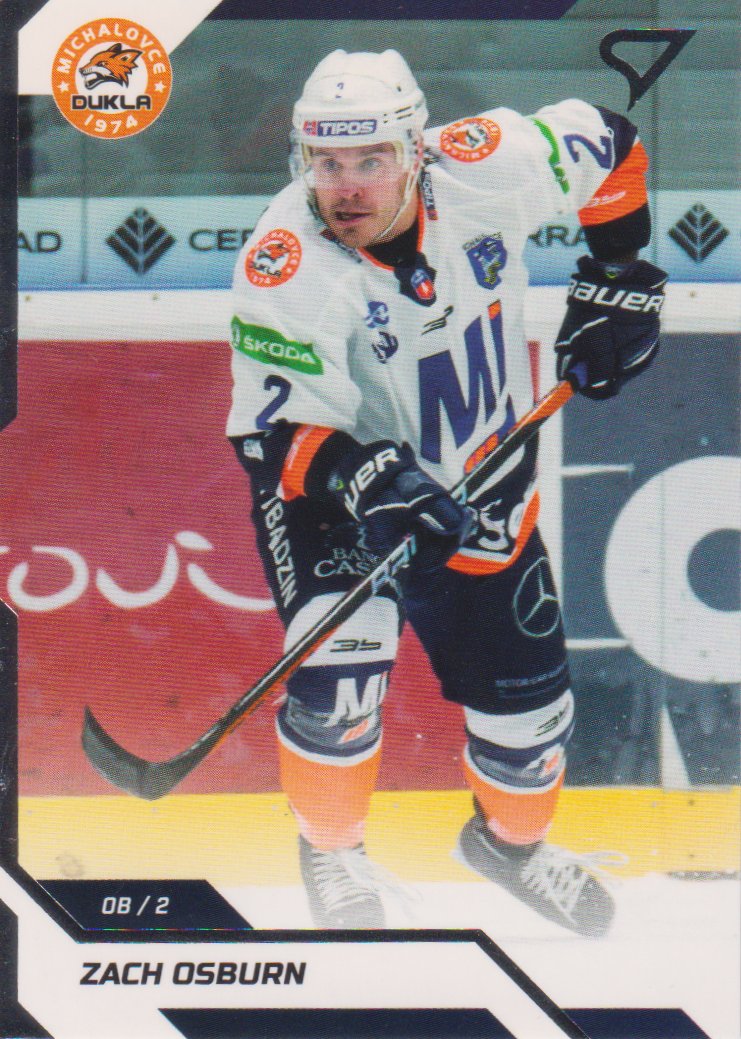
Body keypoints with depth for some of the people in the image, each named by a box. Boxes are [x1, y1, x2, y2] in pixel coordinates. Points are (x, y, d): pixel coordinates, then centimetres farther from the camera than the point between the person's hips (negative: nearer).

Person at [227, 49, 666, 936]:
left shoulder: (487, 167, -23)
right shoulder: (285, 267, -30)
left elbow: (607, 147, -3)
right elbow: (270, 428, -29)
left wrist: (616, 286, 2)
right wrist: (365, 481, -46)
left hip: (482, 481, 4)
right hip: (331, 484, -4)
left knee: (525, 689, 9)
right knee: (338, 678, -23)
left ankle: (510, 838, 42)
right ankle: (331, 851, 8)